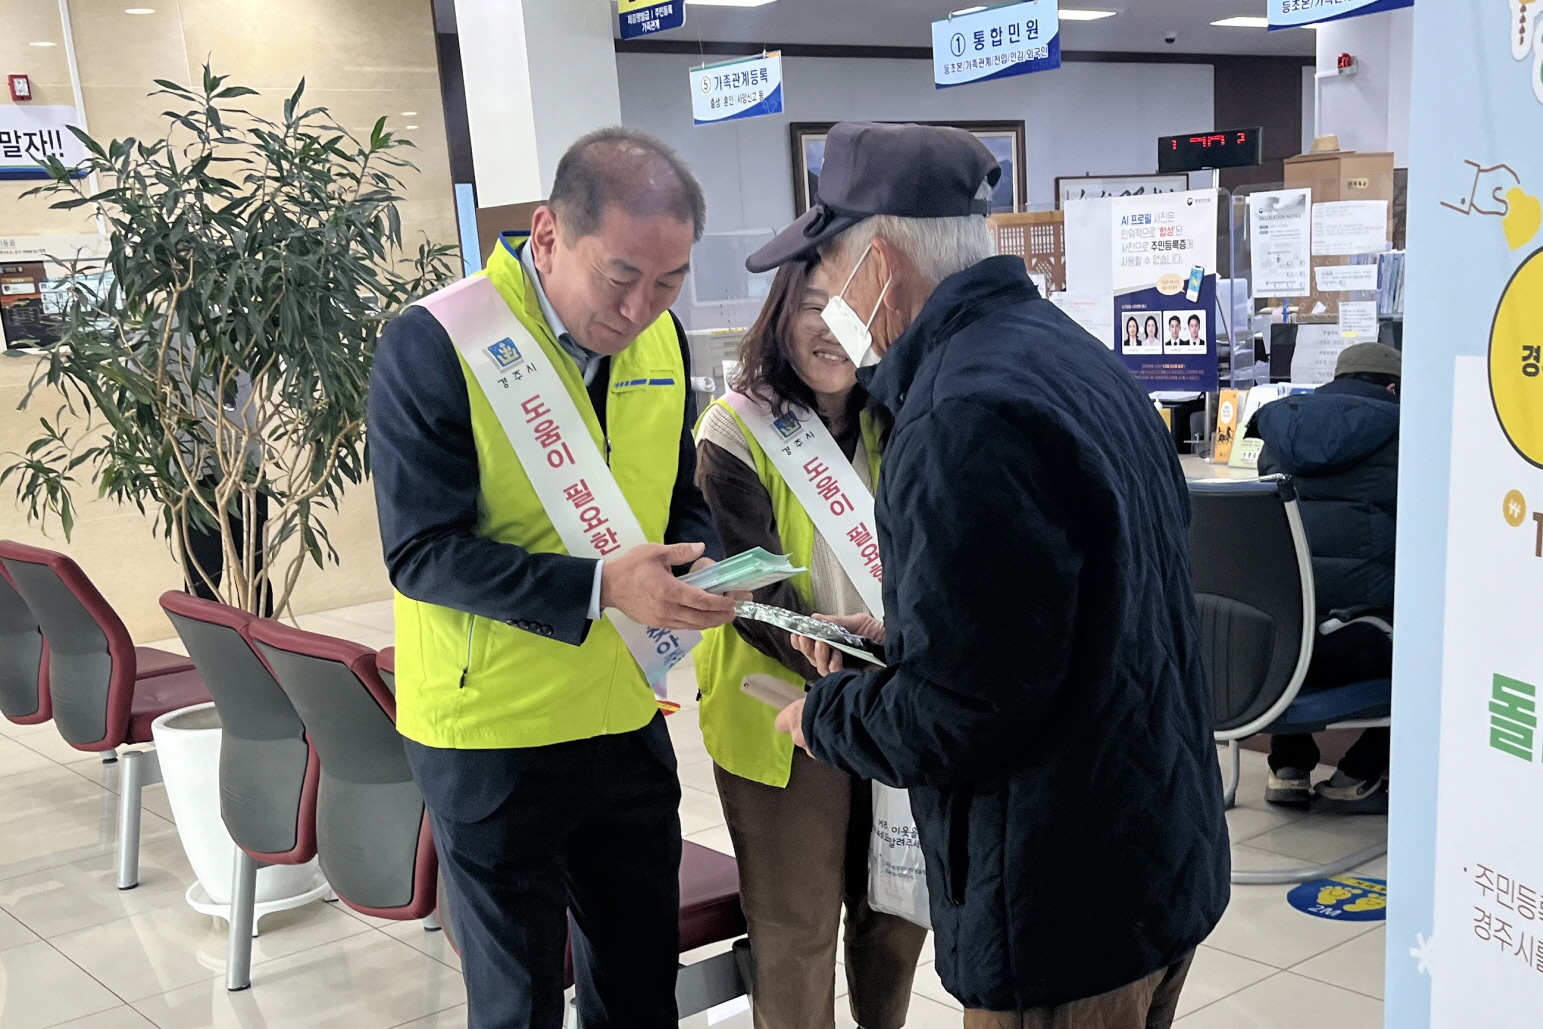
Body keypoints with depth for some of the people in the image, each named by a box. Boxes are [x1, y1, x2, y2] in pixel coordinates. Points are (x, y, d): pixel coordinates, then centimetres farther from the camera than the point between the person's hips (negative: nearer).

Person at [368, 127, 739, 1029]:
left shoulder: (661, 338, 1)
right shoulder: (433, 347, -18)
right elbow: (423, 554, -19)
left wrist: (701, 563, -11)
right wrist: (600, 587, -30)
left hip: (628, 722, 5)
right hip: (491, 736, -5)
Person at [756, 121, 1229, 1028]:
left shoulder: (964, 418, -25)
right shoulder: (1072, 352, 7)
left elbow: (955, 715, -25)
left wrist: (824, 716, -7)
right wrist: (899, 638, 13)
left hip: (1069, 902, -9)